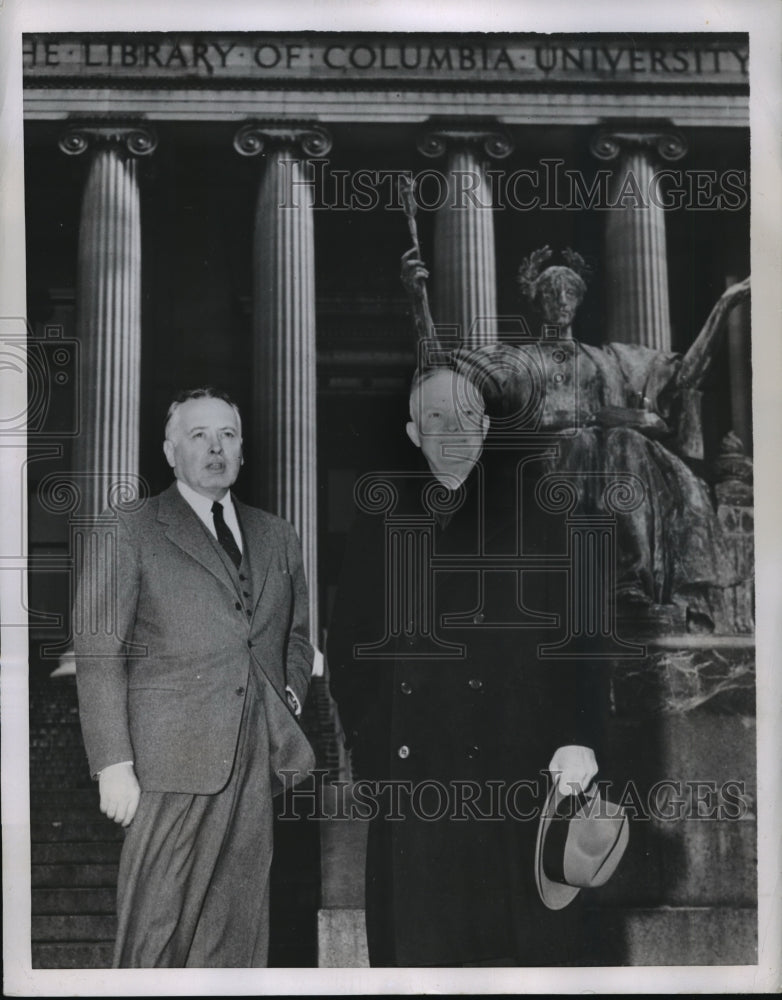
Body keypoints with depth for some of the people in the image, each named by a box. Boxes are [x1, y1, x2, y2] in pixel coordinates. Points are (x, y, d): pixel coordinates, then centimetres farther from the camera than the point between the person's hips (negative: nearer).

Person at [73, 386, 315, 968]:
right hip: (173, 760, -4)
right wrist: (114, 765, -10)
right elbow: (98, 657, -4)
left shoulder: (276, 537, 15)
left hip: (258, 760, 4)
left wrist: (292, 692, 7)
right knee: (157, 923, 2)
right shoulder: (128, 534, 1)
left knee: (240, 921, 9)